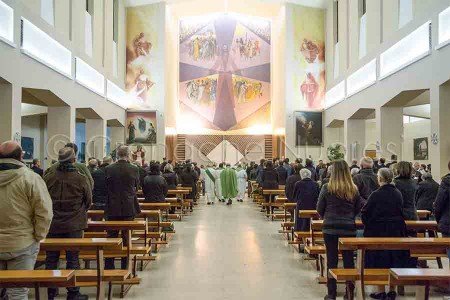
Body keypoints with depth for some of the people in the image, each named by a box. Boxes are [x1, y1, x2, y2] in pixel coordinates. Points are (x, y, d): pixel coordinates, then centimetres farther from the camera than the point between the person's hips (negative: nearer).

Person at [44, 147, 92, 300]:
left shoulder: (48, 178, -7)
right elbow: (88, 201, -1)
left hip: (52, 224, 3)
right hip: (74, 225, -2)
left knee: (51, 259, 15)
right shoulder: (80, 178, -13)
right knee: (73, 259, 7)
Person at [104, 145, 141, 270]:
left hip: (112, 209, 1)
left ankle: (109, 266, 17)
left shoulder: (108, 169, -6)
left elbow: (106, 187, 2)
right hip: (129, 208, -1)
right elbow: (136, 188, 3)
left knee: (111, 237, 11)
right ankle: (125, 267, 16)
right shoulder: (134, 169, -8)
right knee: (127, 238, 9)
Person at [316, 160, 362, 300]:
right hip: (349, 228, 2)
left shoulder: (327, 188, -9)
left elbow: (319, 209, -2)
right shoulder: (354, 189, -2)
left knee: (332, 259, 6)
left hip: (330, 228, -2)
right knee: (349, 259, 12)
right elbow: (358, 209, 8)